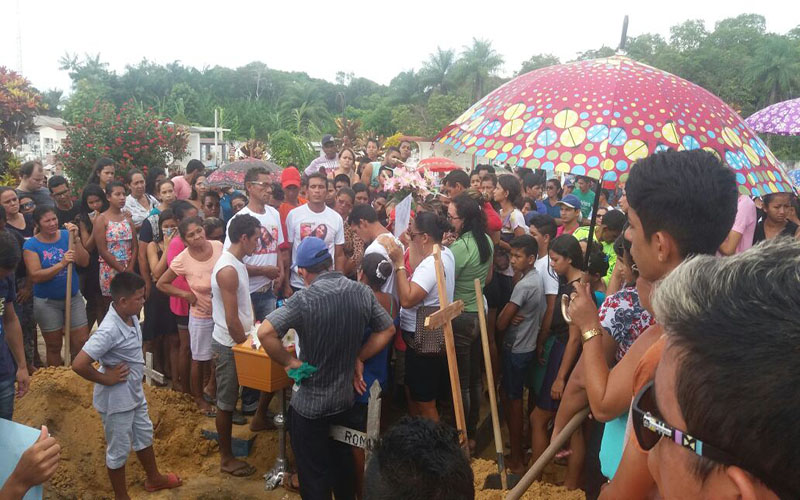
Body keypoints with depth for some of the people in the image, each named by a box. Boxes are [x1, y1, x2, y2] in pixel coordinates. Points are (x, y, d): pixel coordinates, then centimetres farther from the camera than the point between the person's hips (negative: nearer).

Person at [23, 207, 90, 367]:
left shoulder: (66, 235, -3)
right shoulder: (31, 245, -10)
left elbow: (84, 262, -10)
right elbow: (35, 276, -19)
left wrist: (76, 239, -21)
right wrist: (61, 264, -29)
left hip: (74, 297, 2)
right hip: (47, 302, -2)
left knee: (82, 342, 4)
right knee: (54, 347, 12)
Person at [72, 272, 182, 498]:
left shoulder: (131, 315, -5)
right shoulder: (109, 330, -31)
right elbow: (79, 364, -34)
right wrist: (106, 379, -22)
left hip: (135, 393, 9)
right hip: (116, 400, -9)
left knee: (144, 435, 26)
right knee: (119, 450, 12)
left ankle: (154, 478, 48)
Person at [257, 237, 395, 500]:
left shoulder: (304, 300, -23)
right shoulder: (362, 292, -7)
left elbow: (265, 333, -32)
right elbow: (387, 330, 4)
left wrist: (289, 362, -18)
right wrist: (358, 358, 4)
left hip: (309, 404, -5)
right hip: (345, 398, 5)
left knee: (314, 474, 12)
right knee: (342, 463, 27)